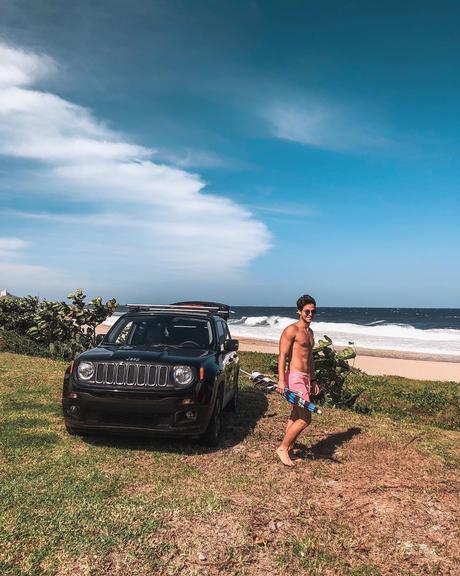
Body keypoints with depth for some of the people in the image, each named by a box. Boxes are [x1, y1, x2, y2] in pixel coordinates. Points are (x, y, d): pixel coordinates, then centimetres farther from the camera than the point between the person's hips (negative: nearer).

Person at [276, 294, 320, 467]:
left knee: (296, 416, 13)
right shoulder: (291, 330, -10)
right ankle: (283, 448, 4)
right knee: (305, 418, -9)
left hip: (305, 378, 9)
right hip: (294, 377, -9)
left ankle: (287, 448, 23)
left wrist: (313, 380, 23)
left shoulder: (310, 332, 17)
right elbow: (282, 356, -15)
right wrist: (281, 380, -22)